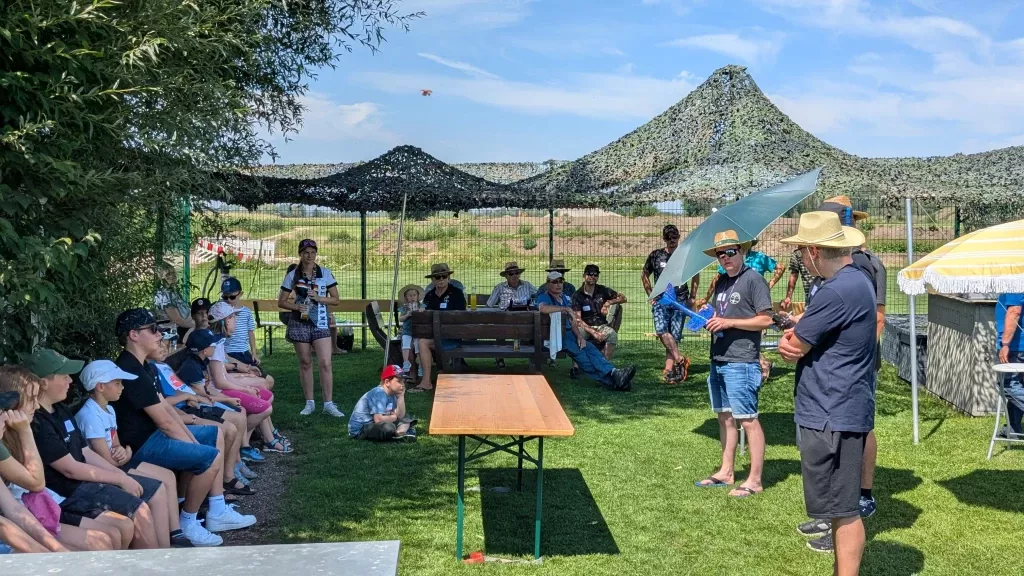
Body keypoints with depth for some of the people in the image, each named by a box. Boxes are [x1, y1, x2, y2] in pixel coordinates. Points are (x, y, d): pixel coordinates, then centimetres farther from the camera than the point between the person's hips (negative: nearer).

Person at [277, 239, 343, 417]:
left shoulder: (325, 273, 3)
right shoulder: (292, 276, 3)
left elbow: (335, 299, 4)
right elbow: (281, 302, 4)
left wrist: (319, 298, -14)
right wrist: (297, 306, -14)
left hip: (320, 322, 0)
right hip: (299, 322, 1)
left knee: (325, 363, -10)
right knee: (305, 363, 6)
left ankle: (328, 404, -5)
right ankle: (309, 403, 16)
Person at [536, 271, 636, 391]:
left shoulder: (566, 298, 24)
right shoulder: (544, 297, 1)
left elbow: (572, 322, 19)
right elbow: (543, 308, -26)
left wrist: (580, 336, -1)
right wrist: (566, 309, -18)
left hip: (569, 334, 7)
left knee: (590, 349, -22)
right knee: (578, 352, -29)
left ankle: (613, 373, -42)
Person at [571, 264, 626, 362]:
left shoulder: (603, 290, 8)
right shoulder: (577, 295, -2)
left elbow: (623, 298, 10)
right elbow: (577, 319, -11)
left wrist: (609, 302, -11)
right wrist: (593, 332, -24)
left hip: (601, 325, 2)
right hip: (585, 326, -2)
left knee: (613, 334, -31)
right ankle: (575, 367, -31)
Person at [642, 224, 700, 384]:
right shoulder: (655, 256, 7)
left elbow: (695, 276, 19)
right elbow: (644, 275, 18)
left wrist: (692, 297, 12)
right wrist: (651, 295, 10)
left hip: (680, 301, 0)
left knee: (675, 336, -4)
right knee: (661, 330, -23)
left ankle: (669, 370, -2)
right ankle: (680, 359, -21)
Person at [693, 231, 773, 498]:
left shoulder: (753, 279, -9)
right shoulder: (721, 281, 15)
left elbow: (766, 319, -13)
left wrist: (729, 322, -17)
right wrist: (709, 320, 3)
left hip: (741, 362, -8)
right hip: (718, 360, 8)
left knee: (748, 420, -4)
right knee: (724, 416, 14)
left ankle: (754, 480, 1)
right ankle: (726, 472, 24)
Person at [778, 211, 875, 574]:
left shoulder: (835, 292, -22)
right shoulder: (856, 280, 12)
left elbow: (792, 350, -13)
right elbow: (794, 346, 17)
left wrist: (792, 342, 6)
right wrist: (795, 338, -2)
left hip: (832, 416, -11)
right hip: (842, 410, 11)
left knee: (843, 510, -2)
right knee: (842, 507, 19)